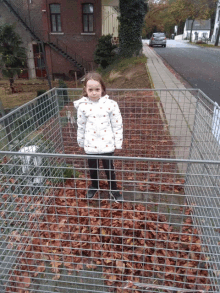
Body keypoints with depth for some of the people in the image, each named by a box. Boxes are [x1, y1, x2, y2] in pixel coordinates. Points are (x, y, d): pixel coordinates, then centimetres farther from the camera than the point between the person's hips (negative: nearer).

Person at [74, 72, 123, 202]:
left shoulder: (111, 104, -11)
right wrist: (81, 142, 11)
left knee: (109, 167, 13)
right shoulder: (83, 106, -8)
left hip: (107, 144, -1)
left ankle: (113, 189, 37)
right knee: (93, 168, 21)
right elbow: (81, 126, 2)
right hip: (90, 145, 2)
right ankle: (94, 186, 48)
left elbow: (117, 125, -5)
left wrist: (118, 142, -2)